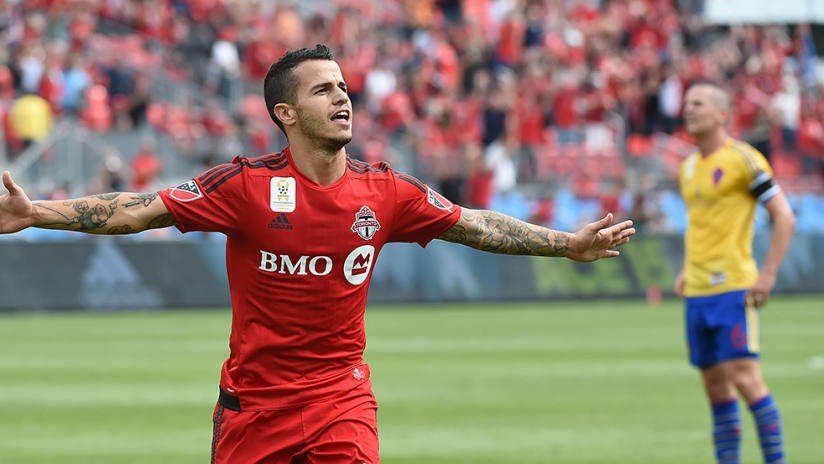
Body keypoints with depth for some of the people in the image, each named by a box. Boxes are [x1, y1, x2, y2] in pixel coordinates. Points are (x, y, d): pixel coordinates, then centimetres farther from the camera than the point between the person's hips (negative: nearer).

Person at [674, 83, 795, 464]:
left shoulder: (743, 159, -7)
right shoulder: (689, 168, 16)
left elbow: (784, 218, -7)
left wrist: (767, 275, -13)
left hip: (734, 288, -7)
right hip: (697, 291, 7)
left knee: (745, 378, -13)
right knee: (716, 386, 6)